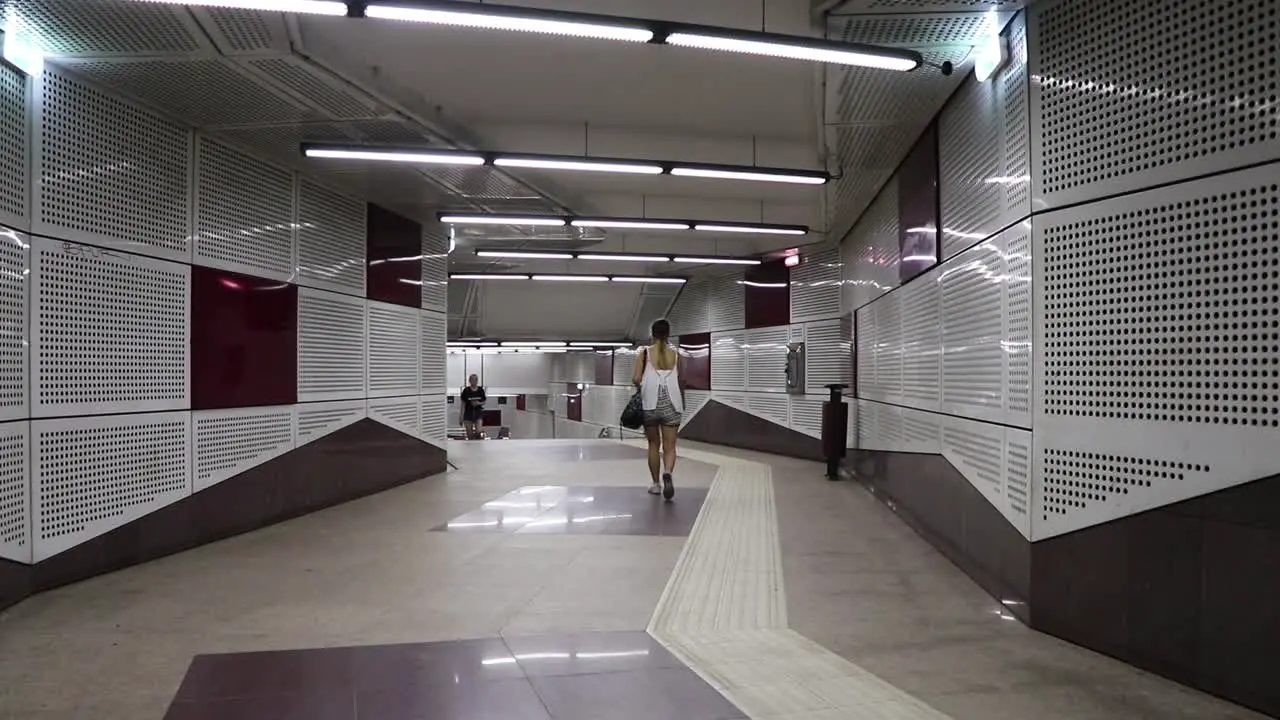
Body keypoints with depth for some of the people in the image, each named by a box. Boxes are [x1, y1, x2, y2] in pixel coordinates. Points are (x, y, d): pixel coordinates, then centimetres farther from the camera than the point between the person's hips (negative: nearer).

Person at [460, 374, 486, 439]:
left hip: (478, 412, 1)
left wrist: (479, 403, -13)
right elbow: (463, 404, -2)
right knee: (470, 435, 2)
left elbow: (484, 402, 10)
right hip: (468, 413, -1)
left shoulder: (481, 390, 1)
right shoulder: (466, 390, -5)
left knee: (478, 431, -16)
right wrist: (461, 417, -6)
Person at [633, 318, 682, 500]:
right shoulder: (675, 355, 5)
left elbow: (636, 379, -8)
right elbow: (679, 381, 9)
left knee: (654, 444, 15)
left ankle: (655, 484, 21)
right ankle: (667, 473, -26)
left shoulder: (644, 353, 0)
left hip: (650, 403, 0)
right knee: (669, 446, 2)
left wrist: (637, 384, 15)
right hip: (670, 403, 0)